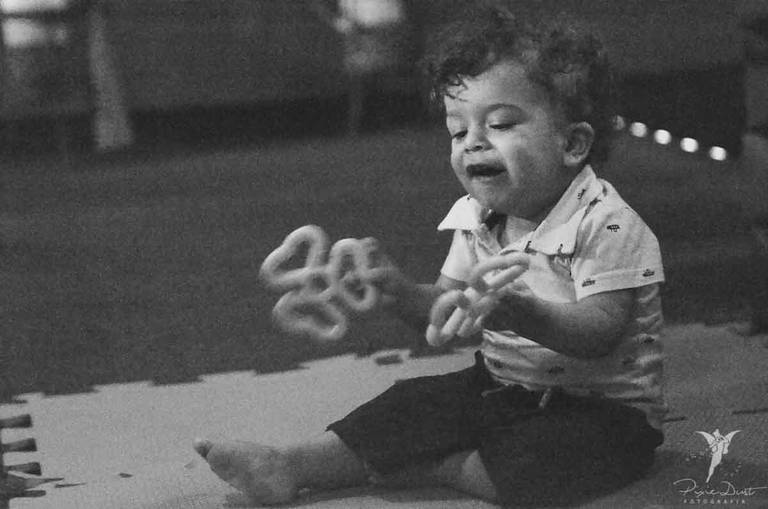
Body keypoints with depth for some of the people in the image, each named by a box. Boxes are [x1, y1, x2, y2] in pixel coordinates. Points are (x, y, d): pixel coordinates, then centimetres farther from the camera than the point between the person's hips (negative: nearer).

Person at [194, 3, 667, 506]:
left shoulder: (606, 224, -21)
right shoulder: (478, 220, 4)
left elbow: (599, 333, -28)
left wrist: (518, 313, -44)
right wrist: (405, 295, -20)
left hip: (603, 405, -7)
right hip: (501, 386, 7)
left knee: (529, 465, -32)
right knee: (414, 403, -6)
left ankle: (432, 467, -9)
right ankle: (291, 465, -7)